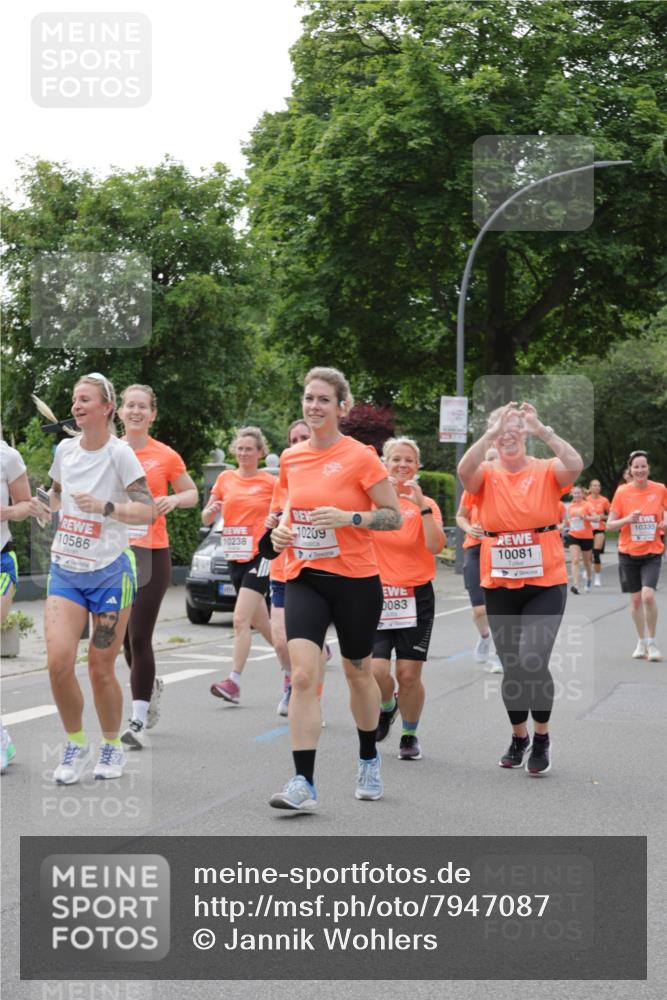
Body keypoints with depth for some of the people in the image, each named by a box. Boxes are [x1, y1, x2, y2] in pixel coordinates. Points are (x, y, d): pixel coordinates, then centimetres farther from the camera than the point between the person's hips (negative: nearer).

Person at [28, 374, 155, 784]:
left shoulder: (119, 453, -11)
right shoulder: (66, 449, 4)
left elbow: (148, 511, -16)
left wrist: (105, 507, -30)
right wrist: (45, 508, 1)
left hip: (110, 572, -4)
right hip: (65, 571, 4)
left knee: (101, 668, 1)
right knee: (58, 661, -10)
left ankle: (113, 746, 24)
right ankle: (76, 745, 11)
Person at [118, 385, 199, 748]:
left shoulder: (166, 456, -1)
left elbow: (192, 494, 11)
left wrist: (173, 499, -9)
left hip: (152, 554, -3)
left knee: (139, 638, -9)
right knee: (125, 637, 11)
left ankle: (138, 722, -5)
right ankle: (151, 685, 41)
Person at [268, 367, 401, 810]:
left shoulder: (361, 457, -9)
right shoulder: (291, 458, 6)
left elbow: (394, 517, -7)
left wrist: (350, 517, -22)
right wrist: (282, 529, 1)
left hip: (355, 580, -3)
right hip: (304, 578, 3)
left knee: (357, 672, 13)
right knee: (303, 674, -14)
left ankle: (369, 760, 39)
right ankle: (304, 784, -14)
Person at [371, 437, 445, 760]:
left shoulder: (426, 504, 4)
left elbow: (435, 546, -11)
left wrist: (421, 505, -18)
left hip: (416, 597, 0)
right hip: (376, 594, 0)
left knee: (409, 674, -3)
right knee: (375, 671, -12)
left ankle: (410, 735, 19)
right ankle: (387, 707, 22)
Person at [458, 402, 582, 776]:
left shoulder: (546, 472, -3)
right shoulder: (487, 475, 0)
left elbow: (575, 465, -23)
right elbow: (464, 470, -22)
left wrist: (542, 430, -30)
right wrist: (492, 433, -30)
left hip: (545, 584, -2)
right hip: (500, 586, 3)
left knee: (532, 662, -15)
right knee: (511, 667, 10)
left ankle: (542, 737, 8)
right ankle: (519, 737, 32)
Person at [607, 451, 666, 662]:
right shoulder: (622, 492, -4)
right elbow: (610, 525, -1)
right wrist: (628, 519, -19)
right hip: (628, 553, 1)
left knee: (648, 595, -18)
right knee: (635, 599, 7)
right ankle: (641, 642, 25)